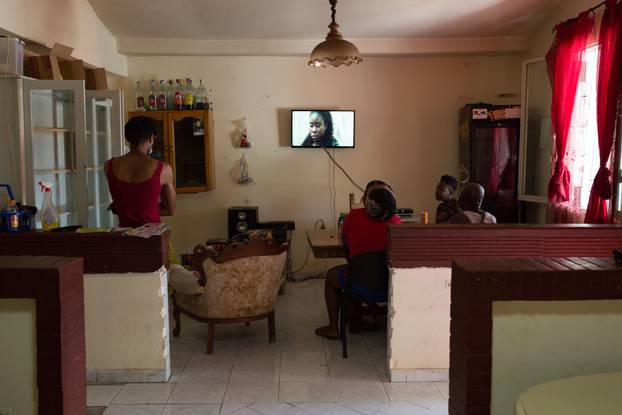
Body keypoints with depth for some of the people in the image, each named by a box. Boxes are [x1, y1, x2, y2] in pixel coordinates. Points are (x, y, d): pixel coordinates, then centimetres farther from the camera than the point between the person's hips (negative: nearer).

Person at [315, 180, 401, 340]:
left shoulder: (354, 216, -9)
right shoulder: (395, 220, -3)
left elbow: (344, 244, 8)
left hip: (361, 286, -3)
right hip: (390, 286, 3)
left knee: (331, 275, 26)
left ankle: (333, 328, 29)